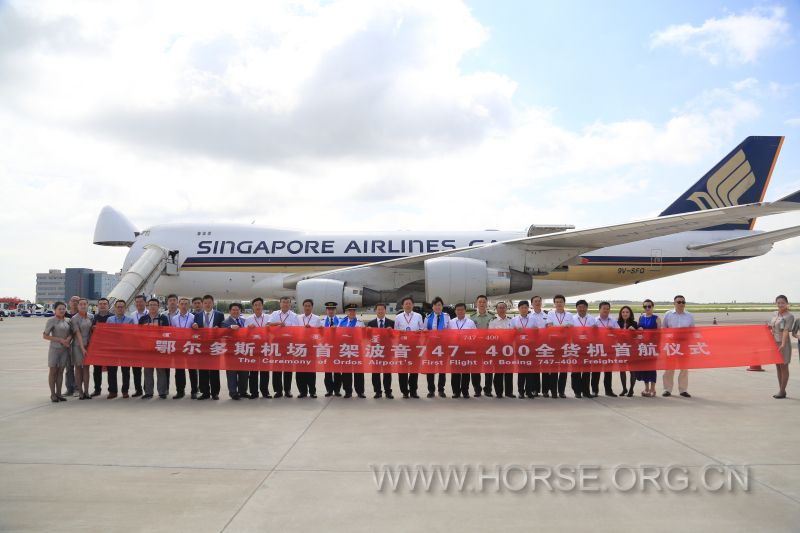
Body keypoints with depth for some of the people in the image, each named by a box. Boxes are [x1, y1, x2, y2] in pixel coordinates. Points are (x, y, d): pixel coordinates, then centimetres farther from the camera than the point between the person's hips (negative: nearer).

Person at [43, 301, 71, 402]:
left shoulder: (67, 320, 7)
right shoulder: (51, 320, -7)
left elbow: (71, 333, 15)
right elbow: (45, 336, -8)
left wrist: (69, 339, -9)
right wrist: (60, 340, -15)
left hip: (65, 349, 4)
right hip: (55, 348, -4)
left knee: (60, 371, 8)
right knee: (53, 371, 2)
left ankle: (58, 393, 15)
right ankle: (53, 394, 8)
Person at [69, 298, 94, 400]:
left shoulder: (91, 317, 7)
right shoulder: (74, 319, -8)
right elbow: (78, 334, -13)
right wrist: (82, 348, -18)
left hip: (88, 345, 4)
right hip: (78, 345, -4)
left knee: (86, 368, 6)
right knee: (78, 368, 3)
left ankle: (86, 392, 9)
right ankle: (80, 392, 6)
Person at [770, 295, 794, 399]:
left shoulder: (789, 316, -11)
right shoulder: (774, 314, 10)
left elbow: (786, 331, -20)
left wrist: (783, 344, -28)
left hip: (783, 343, -7)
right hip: (775, 343, 7)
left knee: (784, 367, -1)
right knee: (778, 367, 11)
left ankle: (782, 391, 3)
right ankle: (781, 390, 18)